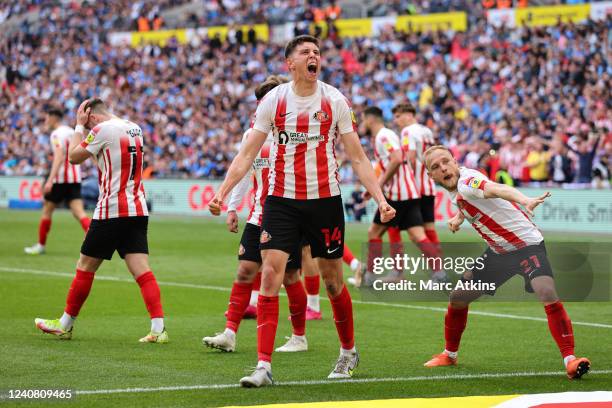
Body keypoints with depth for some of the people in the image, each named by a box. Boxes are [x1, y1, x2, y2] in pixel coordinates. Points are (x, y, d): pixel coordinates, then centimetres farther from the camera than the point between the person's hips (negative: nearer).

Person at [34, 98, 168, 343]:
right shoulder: (135, 128, 13)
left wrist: (79, 126, 8)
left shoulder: (102, 130, -11)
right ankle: (158, 329, -14)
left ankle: (65, 324, 18)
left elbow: (73, 157, -2)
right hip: (138, 210, 6)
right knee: (141, 270, -1)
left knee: (85, 267, 7)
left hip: (111, 211, -6)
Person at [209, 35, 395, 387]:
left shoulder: (335, 100, -2)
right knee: (270, 275, -12)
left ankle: (349, 351, 32)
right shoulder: (274, 100, -1)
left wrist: (380, 199, -8)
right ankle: (264, 366, -11)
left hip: (325, 200, 0)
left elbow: (358, 157, 2)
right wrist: (222, 193, -9)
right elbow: (247, 154, 2)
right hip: (281, 200, 0)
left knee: (332, 280, 8)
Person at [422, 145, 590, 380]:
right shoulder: (455, 187, 2)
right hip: (498, 251, 9)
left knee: (547, 294, -31)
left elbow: (498, 190, -47)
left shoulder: (467, 182, -24)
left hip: (527, 244, -9)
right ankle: (450, 354, 32)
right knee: (458, 298, 10)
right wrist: (458, 217, 7)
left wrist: (525, 202, -66)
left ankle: (570, 360, -28)